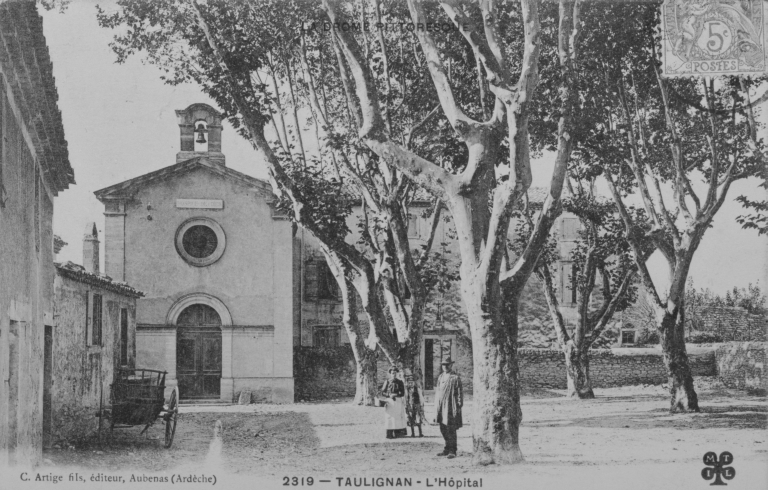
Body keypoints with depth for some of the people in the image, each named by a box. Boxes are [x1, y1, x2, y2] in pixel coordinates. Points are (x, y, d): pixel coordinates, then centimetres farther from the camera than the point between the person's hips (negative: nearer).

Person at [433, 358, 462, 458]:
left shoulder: (455, 378, -4)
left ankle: (452, 451, 1)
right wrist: (437, 406, 15)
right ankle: (447, 449, 19)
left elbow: (459, 393, -4)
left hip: (450, 406, -6)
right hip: (441, 406, 6)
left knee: (451, 429, -5)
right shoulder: (440, 377, 13)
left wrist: (459, 406, -9)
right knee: (443, 429, 9)